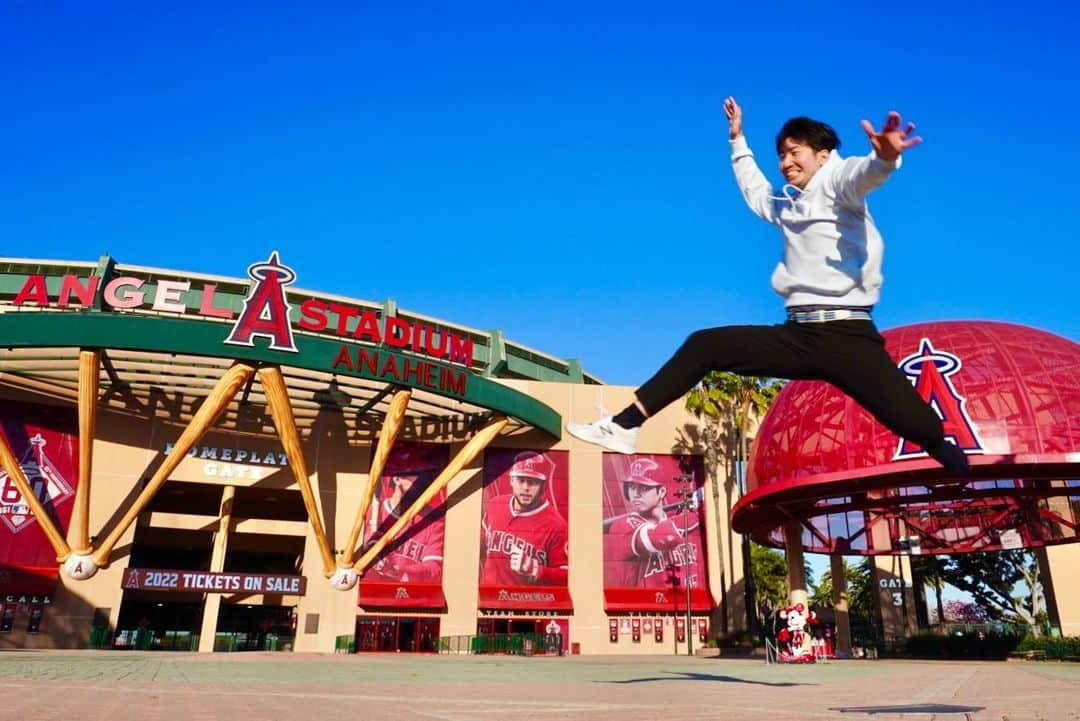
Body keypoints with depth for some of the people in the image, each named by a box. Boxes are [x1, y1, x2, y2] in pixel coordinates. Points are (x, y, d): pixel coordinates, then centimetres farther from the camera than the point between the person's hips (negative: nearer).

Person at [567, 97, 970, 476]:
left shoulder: (835, 180, 3)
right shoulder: (786, 204, 24)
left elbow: (862, 174, -22)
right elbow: (754, 191, 46)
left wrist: (885, 157, -46)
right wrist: (738, 141, 50)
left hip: (847, 334, -7)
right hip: (799, 334, 7)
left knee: (917, 425, -23)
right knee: (704, 345, 1)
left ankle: (965, 476, 8)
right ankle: (624, 427, 1)